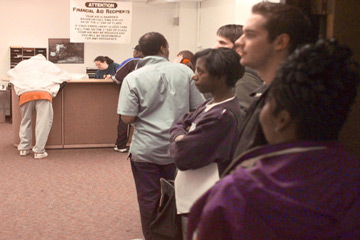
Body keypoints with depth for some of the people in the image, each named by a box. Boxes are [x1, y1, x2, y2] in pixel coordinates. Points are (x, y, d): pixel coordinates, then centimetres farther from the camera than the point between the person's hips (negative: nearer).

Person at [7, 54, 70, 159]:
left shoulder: (23, 63, 32)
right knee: (44, 121, -3)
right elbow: (66, 76, 27)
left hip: (25, 93, 3)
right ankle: (39, 151, -9)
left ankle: (24, 148, 17)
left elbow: (10, 73, 44)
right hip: (43, 92, -2)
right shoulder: (48, 64, 26)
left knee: (25, 121, 15)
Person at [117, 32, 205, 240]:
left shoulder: (133, 78, -9)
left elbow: (127, 118, -12)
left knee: (149, 201, 12)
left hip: (145, 150, -2)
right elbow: (198, 108, -2)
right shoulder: (185, 71, -5)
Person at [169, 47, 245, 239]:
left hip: (202, 207, -9)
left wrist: (178, 138, -5)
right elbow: (179, 125, 12)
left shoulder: (223, 116, -24)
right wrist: (181, 136, -8)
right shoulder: (211, 105, 6)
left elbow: (182, 155, -24)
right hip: (193, 199, 9)